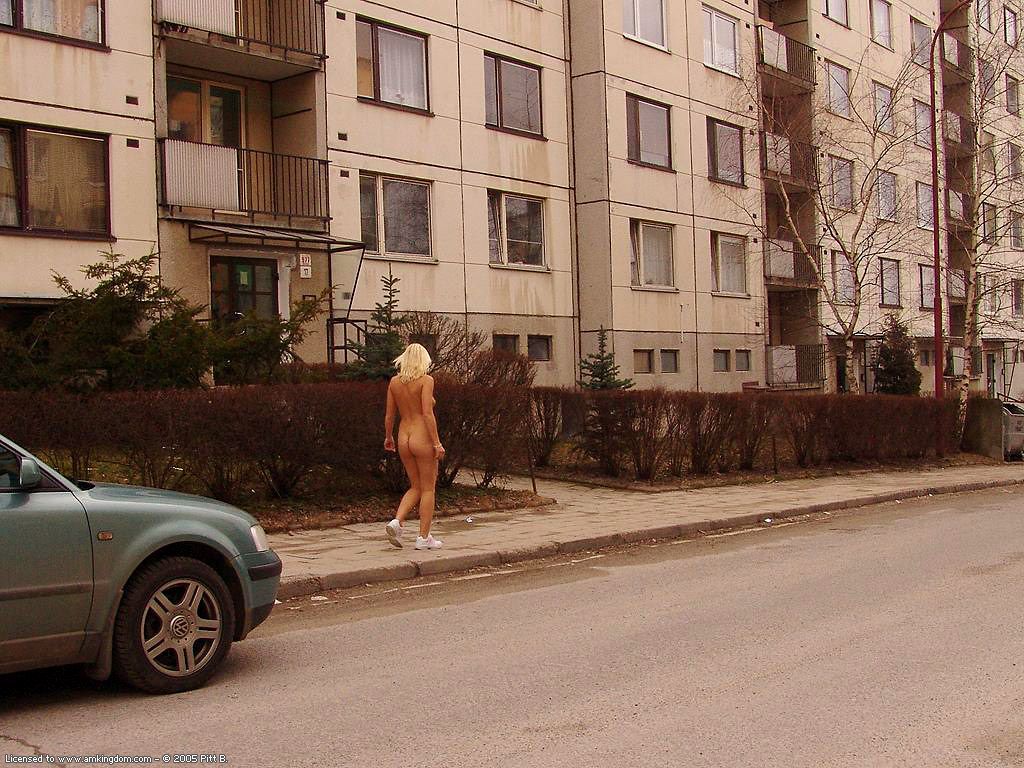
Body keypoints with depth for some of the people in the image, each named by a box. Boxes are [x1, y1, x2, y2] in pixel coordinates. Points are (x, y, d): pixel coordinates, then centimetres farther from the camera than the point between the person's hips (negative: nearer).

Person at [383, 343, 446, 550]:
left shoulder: (394, 382, 5)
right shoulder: (426, 380, -10)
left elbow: (389, 415, 9)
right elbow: (427, 413, -17)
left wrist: (388, 437, 23)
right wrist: (437, 442, -15)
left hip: (404, 439, 6)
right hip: (423, 437, -5)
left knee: (415, 487, 18)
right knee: (428, 488, 5)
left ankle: (397, 522, -1)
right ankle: (424, 537, 7)